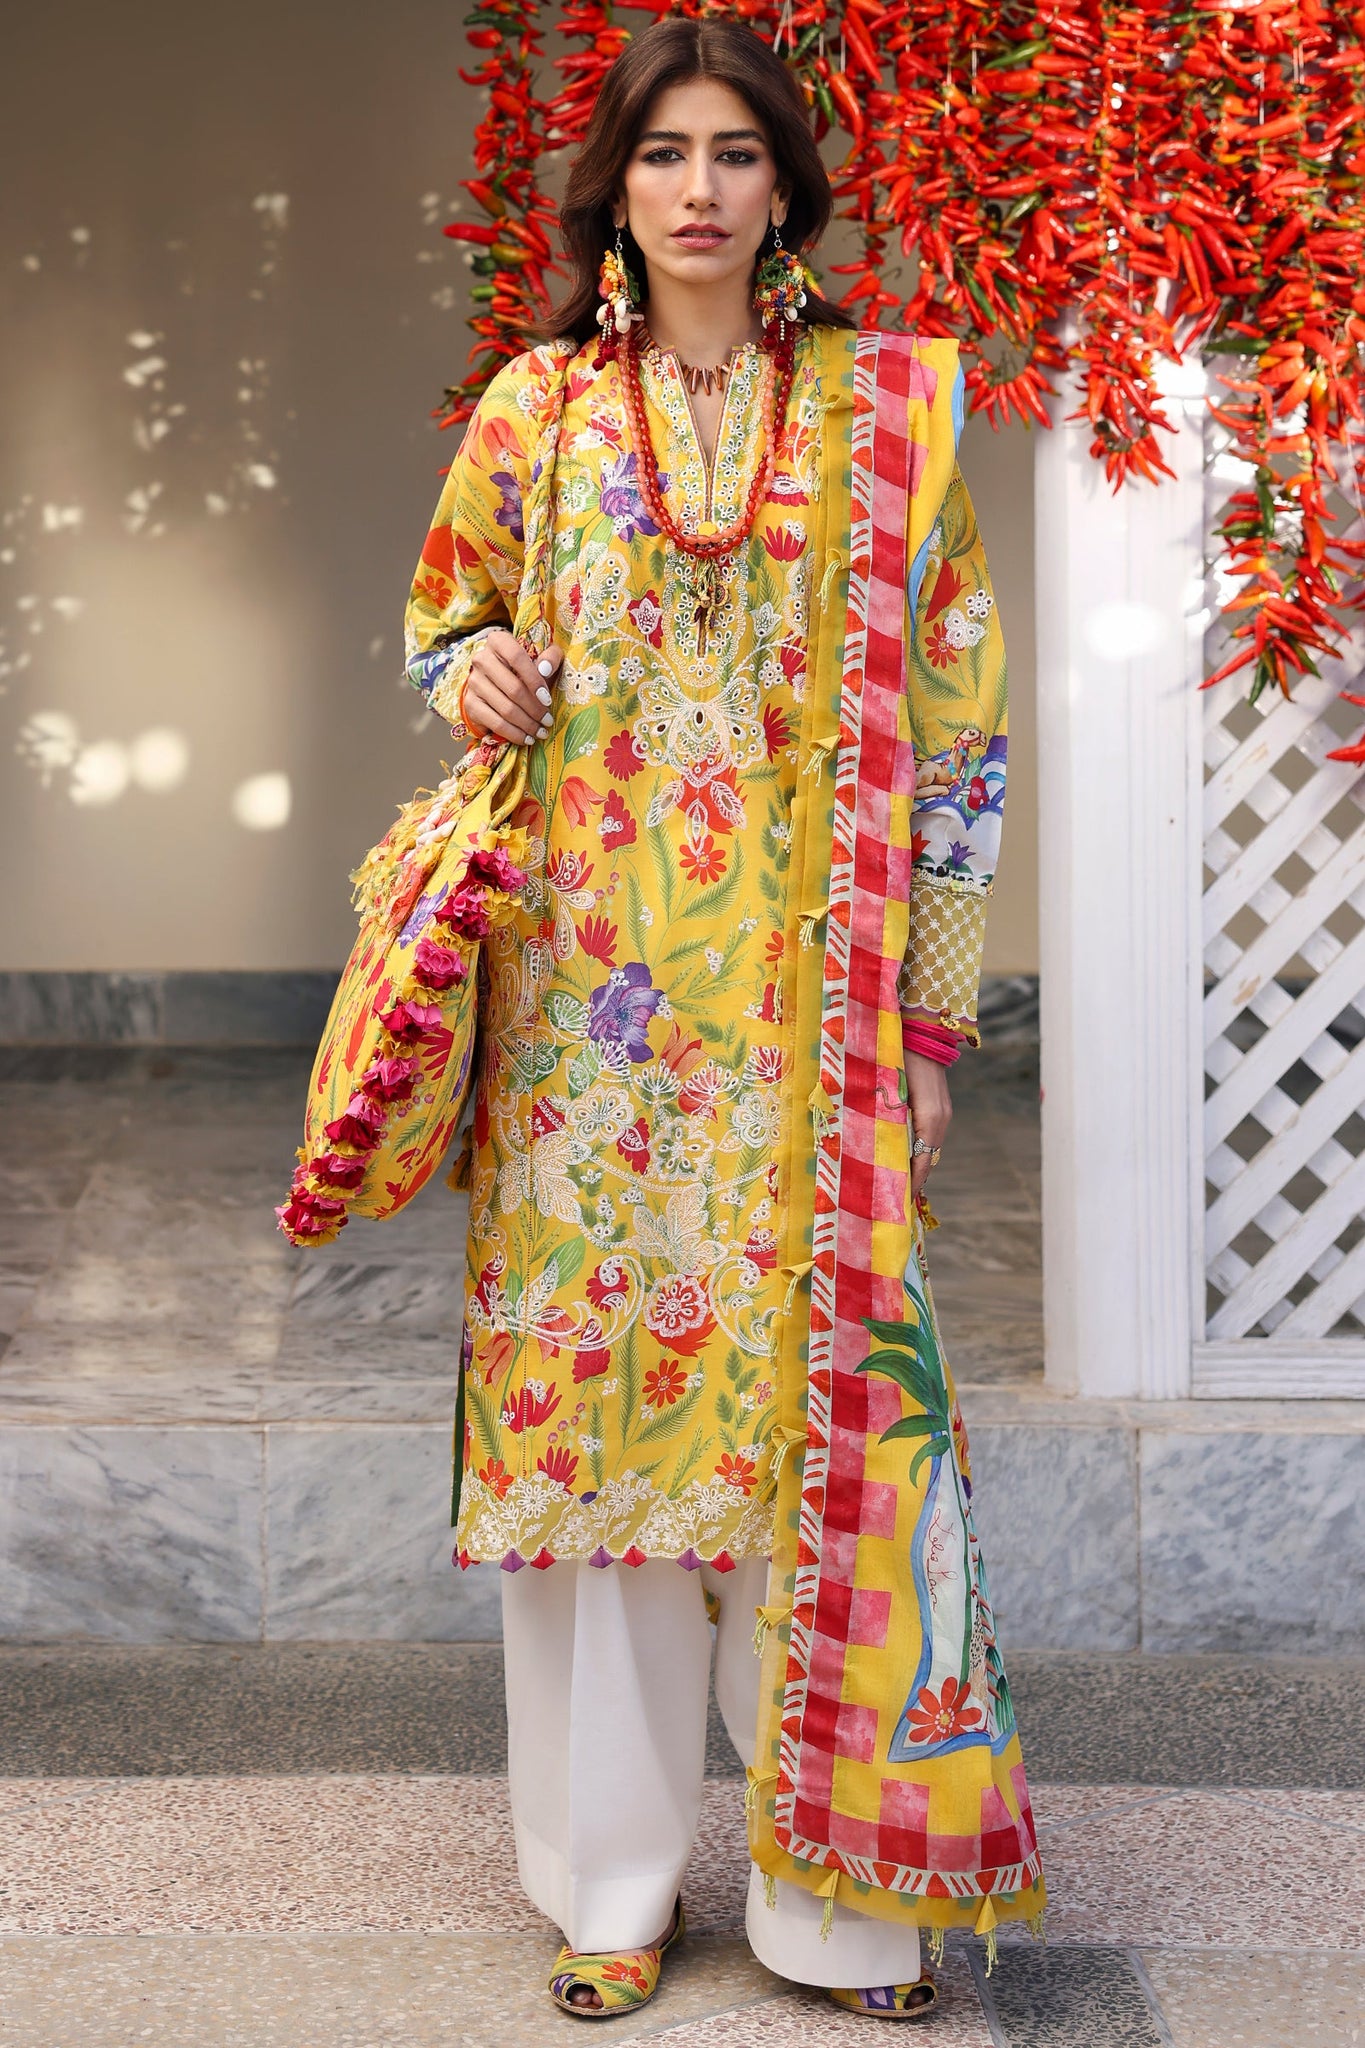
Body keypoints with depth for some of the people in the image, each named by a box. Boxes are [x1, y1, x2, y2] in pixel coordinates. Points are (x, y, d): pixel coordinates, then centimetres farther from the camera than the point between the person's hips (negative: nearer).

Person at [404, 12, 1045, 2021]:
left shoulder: (882, 405, 6)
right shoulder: (539, 406, 8)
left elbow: (956, 706, 6)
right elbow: (449, 610, 19)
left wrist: (932, 990, 1)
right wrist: (471, 674, -6)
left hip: (804, 1000, -1)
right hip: (591, 987, 1)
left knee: (824, 1368, -3)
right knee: (592, 1365, 2)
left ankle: (847, 1875, 11)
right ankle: (617, 1872, 16)